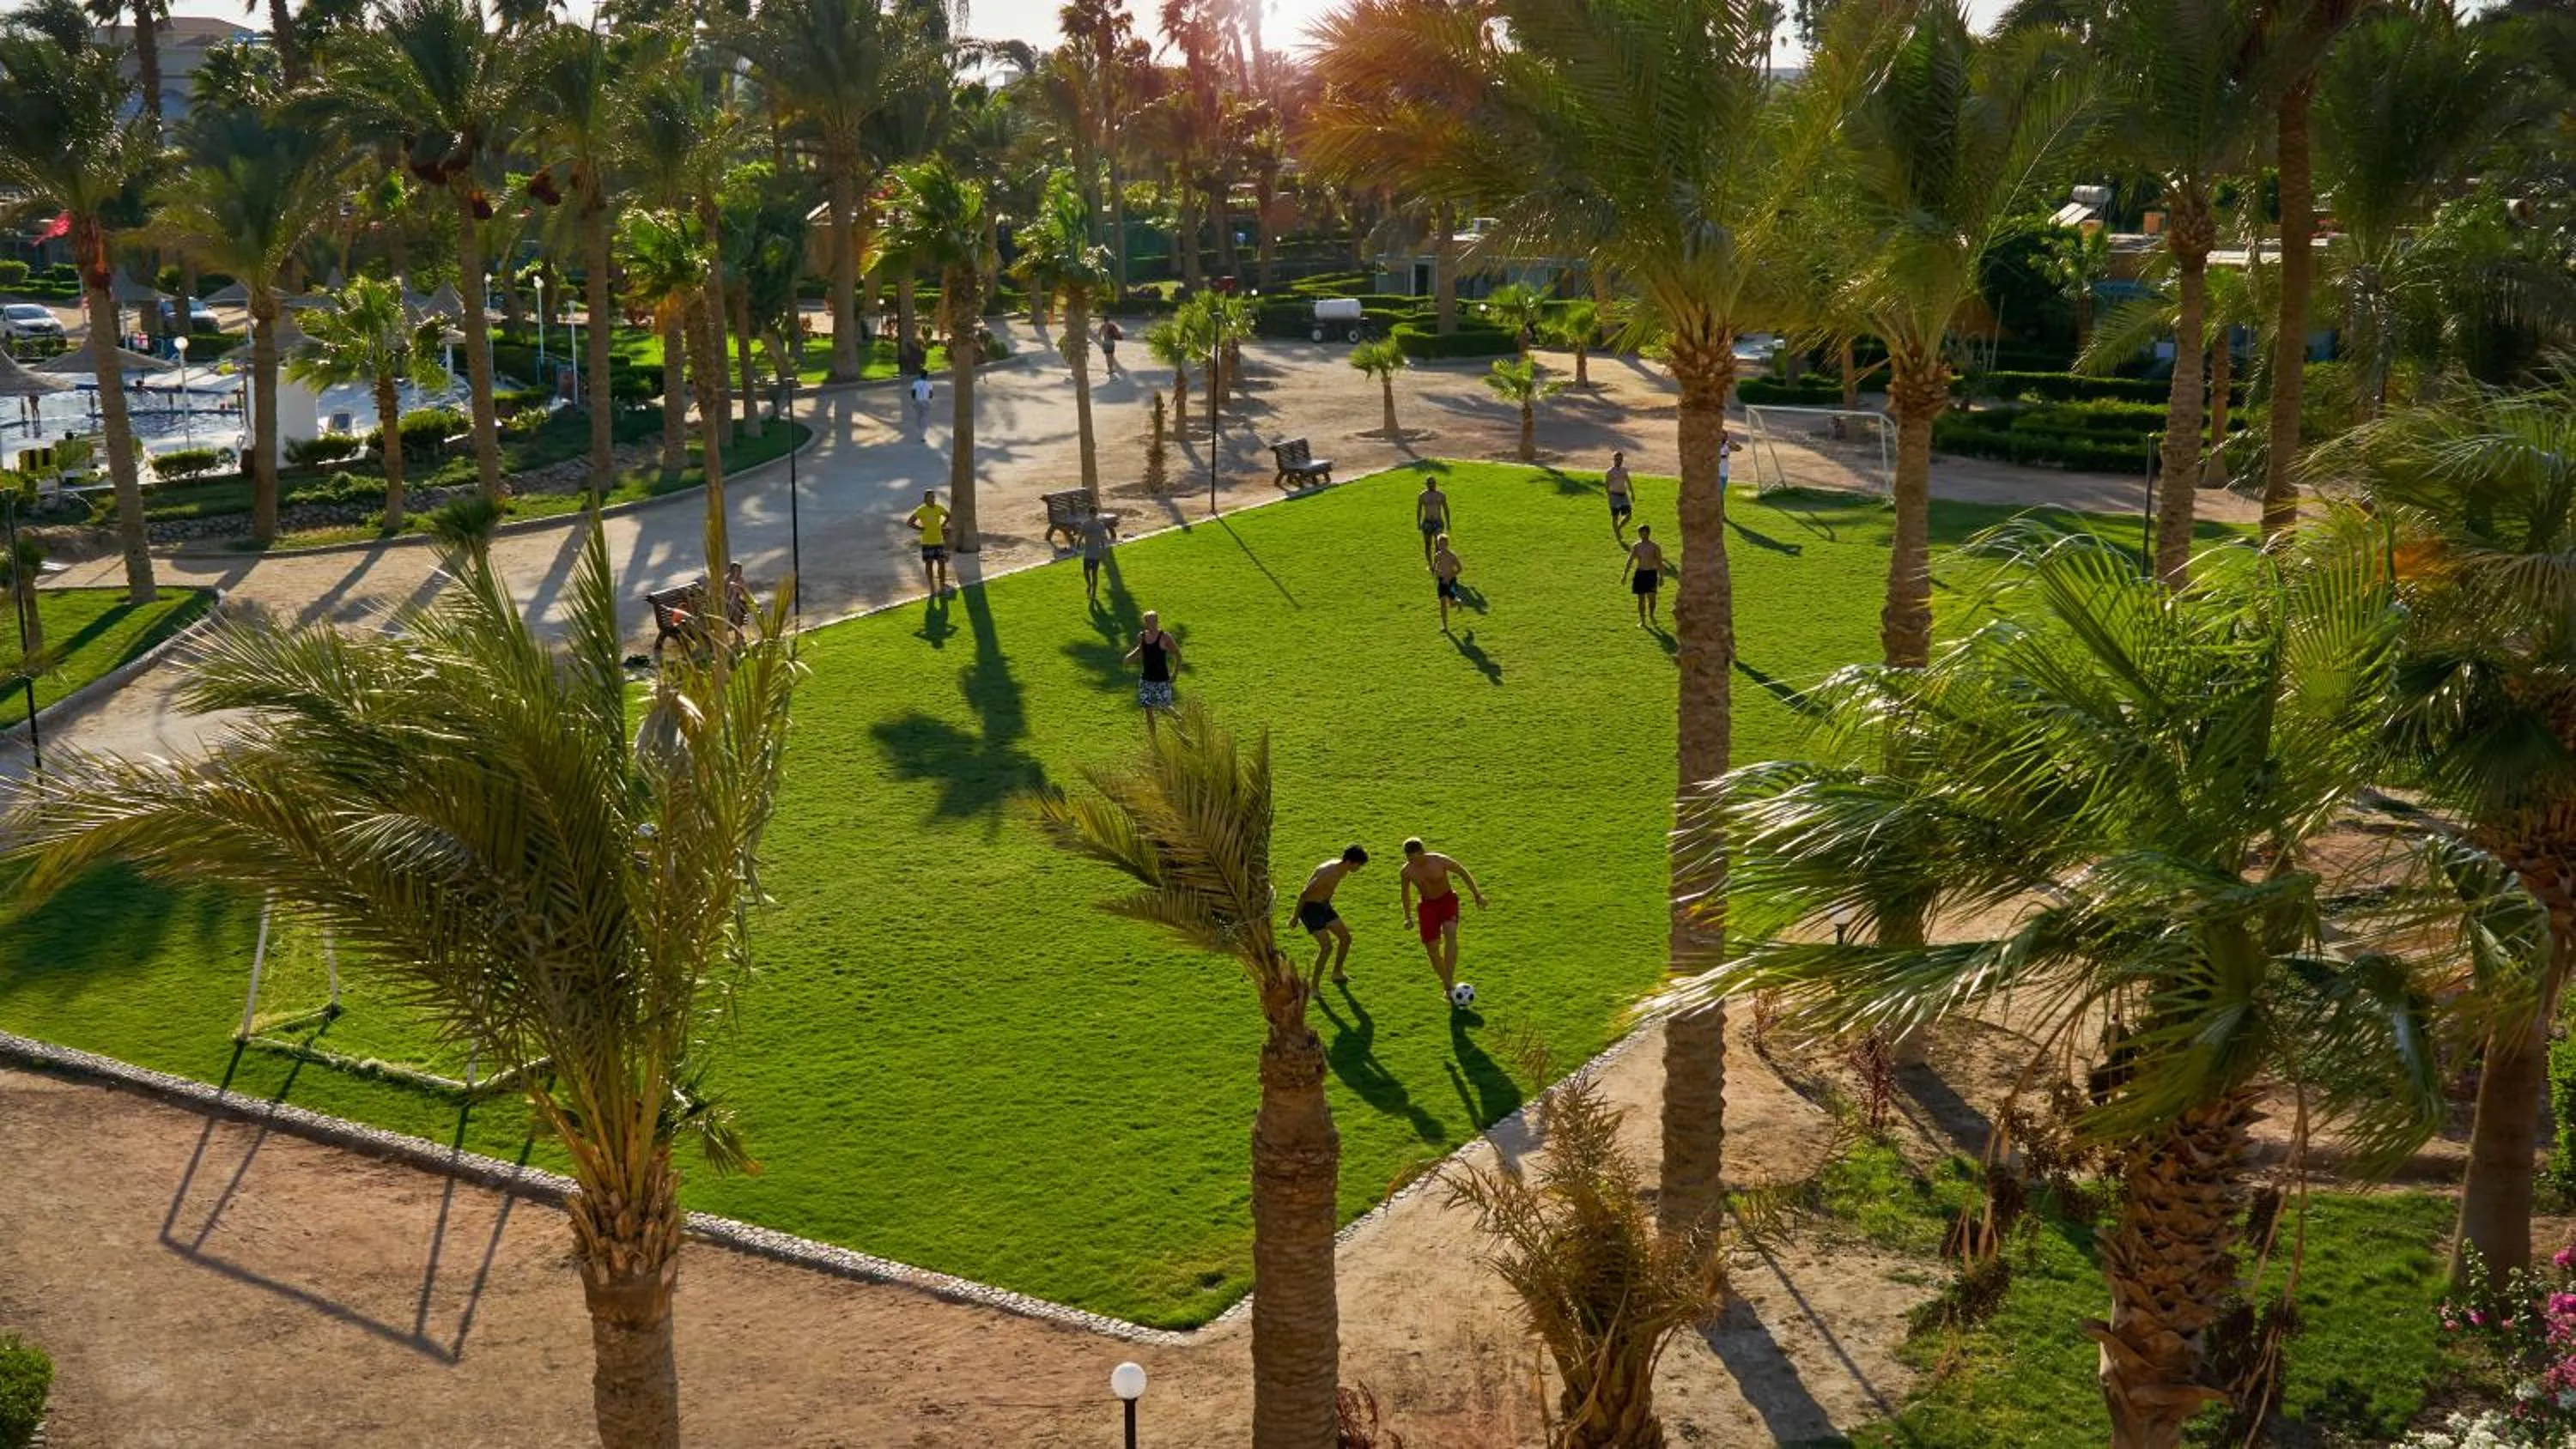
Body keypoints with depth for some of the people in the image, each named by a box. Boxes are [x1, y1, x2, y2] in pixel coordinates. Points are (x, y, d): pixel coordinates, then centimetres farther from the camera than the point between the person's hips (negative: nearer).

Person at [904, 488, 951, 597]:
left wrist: (942, 526, 5)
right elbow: (909, 523, -10)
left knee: (941, 563, 4)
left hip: (939, 540, 3)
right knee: (929, 564, 4)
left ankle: (942, 588, 16)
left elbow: (949, 516, 18)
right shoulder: (921, 510, -12)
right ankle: (932, 590, 10)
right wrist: (921, 529, -11)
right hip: (927, 542, -3)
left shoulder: (939, 508, -1)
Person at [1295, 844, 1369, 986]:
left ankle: (1337, 974, 31)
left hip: (1324, 905, 9)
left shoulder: (1342, 869, -3)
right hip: (1310, 907, -9)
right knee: (1327, 947, -15)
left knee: (1346, 938, 11)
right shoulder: (1328, 873, -31)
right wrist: (1296, 917, -16)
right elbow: (1303, 894, -25)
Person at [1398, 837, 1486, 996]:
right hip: (1428, 905, 3)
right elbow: (1405, 891, 7)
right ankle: (1446, 985, 19)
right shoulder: (1406, 872, -14)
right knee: (1431, 948, -3)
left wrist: (1477, 895, -2)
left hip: (1448, 900, -3)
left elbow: (1463, 872, -7)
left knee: (1450, 934, -29)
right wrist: (1408, 917, 9)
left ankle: (1450, 981, -33)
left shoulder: (1440, 861, -22)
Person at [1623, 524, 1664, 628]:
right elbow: (1630, 560, -1)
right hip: (1640, 573, 2)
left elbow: (1660, 563, 2)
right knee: (1641, 598, 4)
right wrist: (1625, 574, -12)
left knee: (1651, 596, -10)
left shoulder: (1655, 547, -1)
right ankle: (1642, 621, 15)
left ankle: (1651, 615, 19)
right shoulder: (1635, 546, 3)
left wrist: (1661, 577, -2)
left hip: (1651, 573, -1)